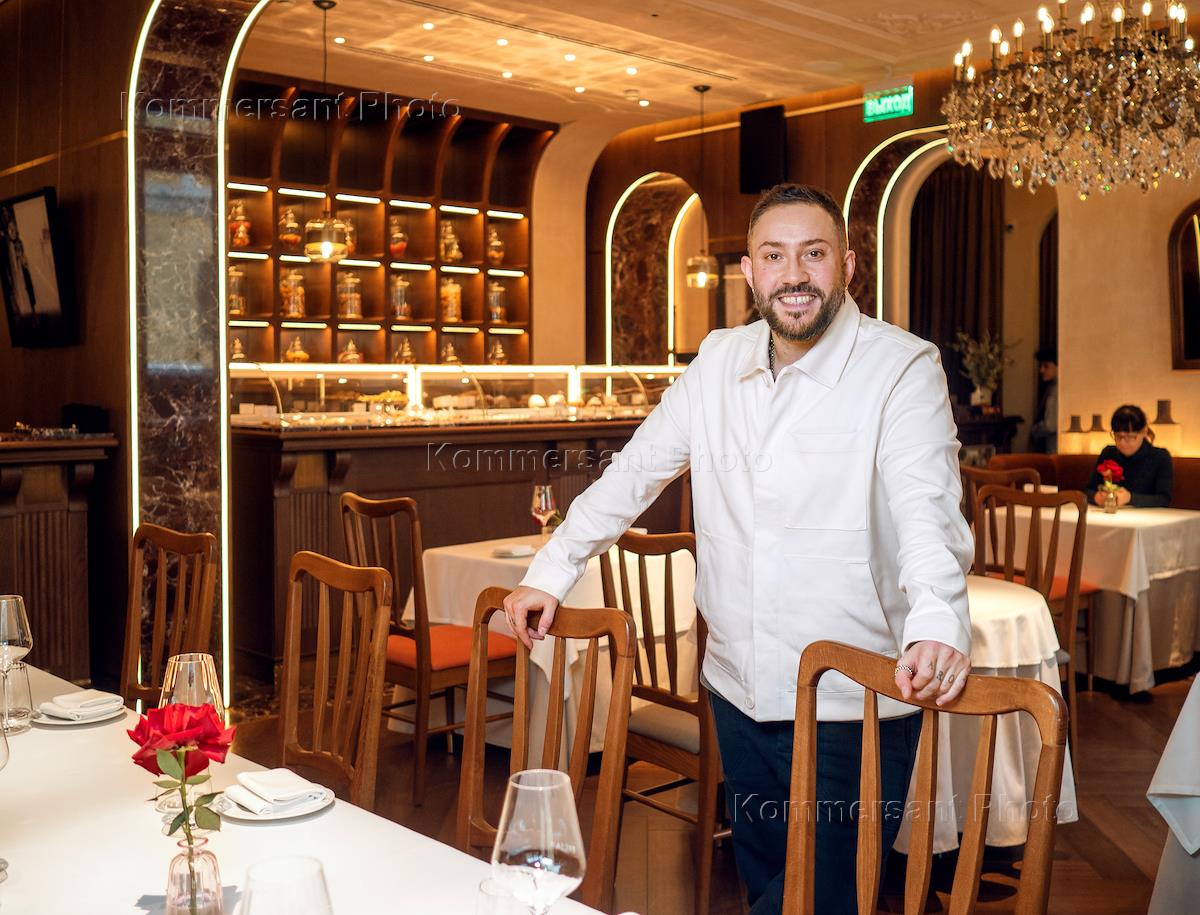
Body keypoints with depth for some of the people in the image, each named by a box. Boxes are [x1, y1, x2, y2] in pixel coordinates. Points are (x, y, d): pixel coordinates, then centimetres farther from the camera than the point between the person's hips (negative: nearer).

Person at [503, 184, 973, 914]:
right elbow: (634, 472, 12)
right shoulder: (719, 361, 6)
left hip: (852, 710, -5)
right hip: (739, 695, 5)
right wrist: (552, 574, 10)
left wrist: (938, 623, -40)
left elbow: (926, 507, -22)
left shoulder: (904, 368, -10)